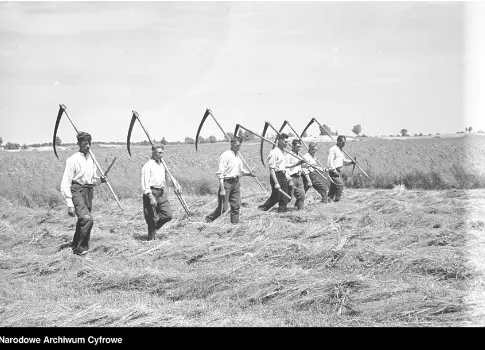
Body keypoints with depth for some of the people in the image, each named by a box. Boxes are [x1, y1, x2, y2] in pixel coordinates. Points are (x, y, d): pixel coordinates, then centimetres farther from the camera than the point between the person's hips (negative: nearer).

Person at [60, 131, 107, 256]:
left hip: (89, 191, 7)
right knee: (87, 219, -21)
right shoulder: (73, 160, -10)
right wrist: (70, 205, -16)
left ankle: (76, 245, 32)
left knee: (83, 221, 14)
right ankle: (80, 248, -9)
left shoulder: (92, 157, 10)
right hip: (77, 191, -7)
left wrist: (99, 179, -1)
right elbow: (65, 183, -11)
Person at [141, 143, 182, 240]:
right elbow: (145, 183, -15)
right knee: (153, 218, -2)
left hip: (162, 193, 7)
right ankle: (151, 238, 12)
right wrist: (151, 197, -21)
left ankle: (154, 229, 23)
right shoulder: (148, 166, -9)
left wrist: (176, 184, 8)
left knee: (168, 215, 2)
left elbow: (168, 176, 27)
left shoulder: (162, 164, 15)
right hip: (152, 193, -7)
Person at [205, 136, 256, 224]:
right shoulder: (225, 156, -12)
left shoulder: (238, 155, 11)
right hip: (226, 183, -7)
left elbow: (240, 171, 22)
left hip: (236, 183, 7)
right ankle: (209, 218, 14)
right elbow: (220, 174, -14)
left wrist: (249, 173, 1)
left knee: (236, 206, 5)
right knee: (223, 207, -5)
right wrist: (222, 189, -19)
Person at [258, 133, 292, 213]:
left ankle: (281, 212, 13)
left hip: (283, 176, 8)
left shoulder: (283, 152, 13)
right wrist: (276, 183, -21)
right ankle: (263, 208, 11)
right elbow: (271, 169, -18)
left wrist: (287, 176, 14)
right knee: (275, 197, -4)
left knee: (284, 197, 6)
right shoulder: (274, 152, -15)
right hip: (276, 176, -8)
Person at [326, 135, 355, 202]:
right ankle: (336, 200, -12)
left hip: (338, 171, 9)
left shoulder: (341, 150, 18)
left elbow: (344, 160, 25)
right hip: (334, 171, -9)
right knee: (340, 184, -16)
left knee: (333, 187, 10)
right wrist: (334, 171, -19)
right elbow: (330, 161, -16)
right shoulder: (333, 149, -11)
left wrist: (351, 161, 6)